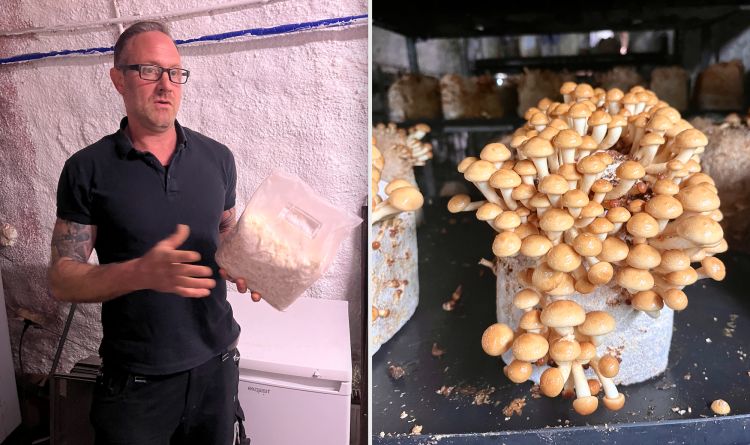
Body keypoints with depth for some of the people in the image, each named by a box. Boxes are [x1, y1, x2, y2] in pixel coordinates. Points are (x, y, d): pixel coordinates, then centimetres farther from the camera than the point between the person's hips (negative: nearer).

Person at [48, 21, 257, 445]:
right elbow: (62, 280, -9)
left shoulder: (217, 157, 0)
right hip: (135, 378, -2)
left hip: (217, 362, 3)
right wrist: (142, 273, -27)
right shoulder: (87, 170, -8)